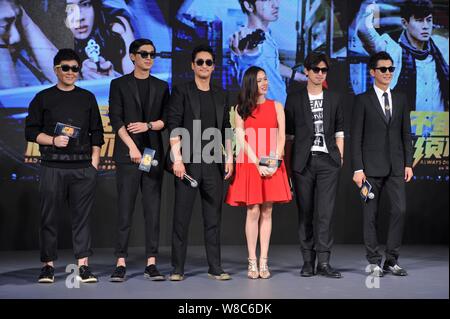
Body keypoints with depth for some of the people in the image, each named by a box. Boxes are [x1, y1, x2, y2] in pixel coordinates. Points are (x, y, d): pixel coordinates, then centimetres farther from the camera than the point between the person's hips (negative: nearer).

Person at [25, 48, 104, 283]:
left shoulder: (87, 98, 14)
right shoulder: (43, 98, 9)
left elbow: (96, 133, 14)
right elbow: (31, 131, 7)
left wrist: (94, 162, 4)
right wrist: (53, 140, -9)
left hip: (83, 167, 1)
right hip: (52, 167, -1)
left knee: (82, 217, 0)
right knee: (49, 217, 1)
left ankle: (83, 266, 3)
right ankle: (47, 265, 10)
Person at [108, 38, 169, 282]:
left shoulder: (161, 86, 15)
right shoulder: (119, 84, 6)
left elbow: (166, 118, 10)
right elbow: (116, 119, -3)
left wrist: (148, 125, -9)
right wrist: (132, 147, -13)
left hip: (153, 153, 3)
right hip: (127, 154, -3)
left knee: (153, 209, 1)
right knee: (125, 209, -4)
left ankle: (151, 263, 4)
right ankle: (121, 263, -1)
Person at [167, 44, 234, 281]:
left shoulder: (221, 95, 15)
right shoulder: (182, 91, 2)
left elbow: (226, 130, 17)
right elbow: (174, 127, -5)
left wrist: (229, 158, 8)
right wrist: (177, 159, -13)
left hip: (213, 164, 4)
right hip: (188, 163, -4)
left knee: (213, 218, 6)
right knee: (181, 217, -1)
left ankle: (215, 268, 12)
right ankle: (177, 268, 6)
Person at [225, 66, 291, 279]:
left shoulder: (276, 106, 11)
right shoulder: (241, 108, 8)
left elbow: (281, 137, 4)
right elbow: (241, 139, -1)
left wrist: (274, 162, -10)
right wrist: (258, 163, -11)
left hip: (272, 165, 1)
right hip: (249, 164, -1)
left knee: (267, 213, 1)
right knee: (253, 212, -4)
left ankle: (263, 262, 3)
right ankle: (252, 262, 1)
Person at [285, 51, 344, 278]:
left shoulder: (334, 99, 13)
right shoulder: (294, 99, 8)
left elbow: (339, 132, 14)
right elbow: (288, 133, 8)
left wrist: (340, 157, 5)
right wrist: (288, 161, 2)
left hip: (328, 161, 1)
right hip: (303, 161, 0)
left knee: (326, 212, -7)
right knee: (305, 213, 3)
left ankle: (323, 262, -5)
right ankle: (308, 261, 11)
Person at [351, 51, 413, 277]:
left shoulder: (401, 99, 12)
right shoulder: (363, 100, 0)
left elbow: (406, 134, 12)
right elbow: (356, 137, -3)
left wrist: (408, 164, 5)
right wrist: (357, 169, -9)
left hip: (396, 166, 3)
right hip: (371, 166, -3)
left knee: (399, 209, -4)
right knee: (370, 214, 2)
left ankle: (391, 260, 7)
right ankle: (374, 262, 11)